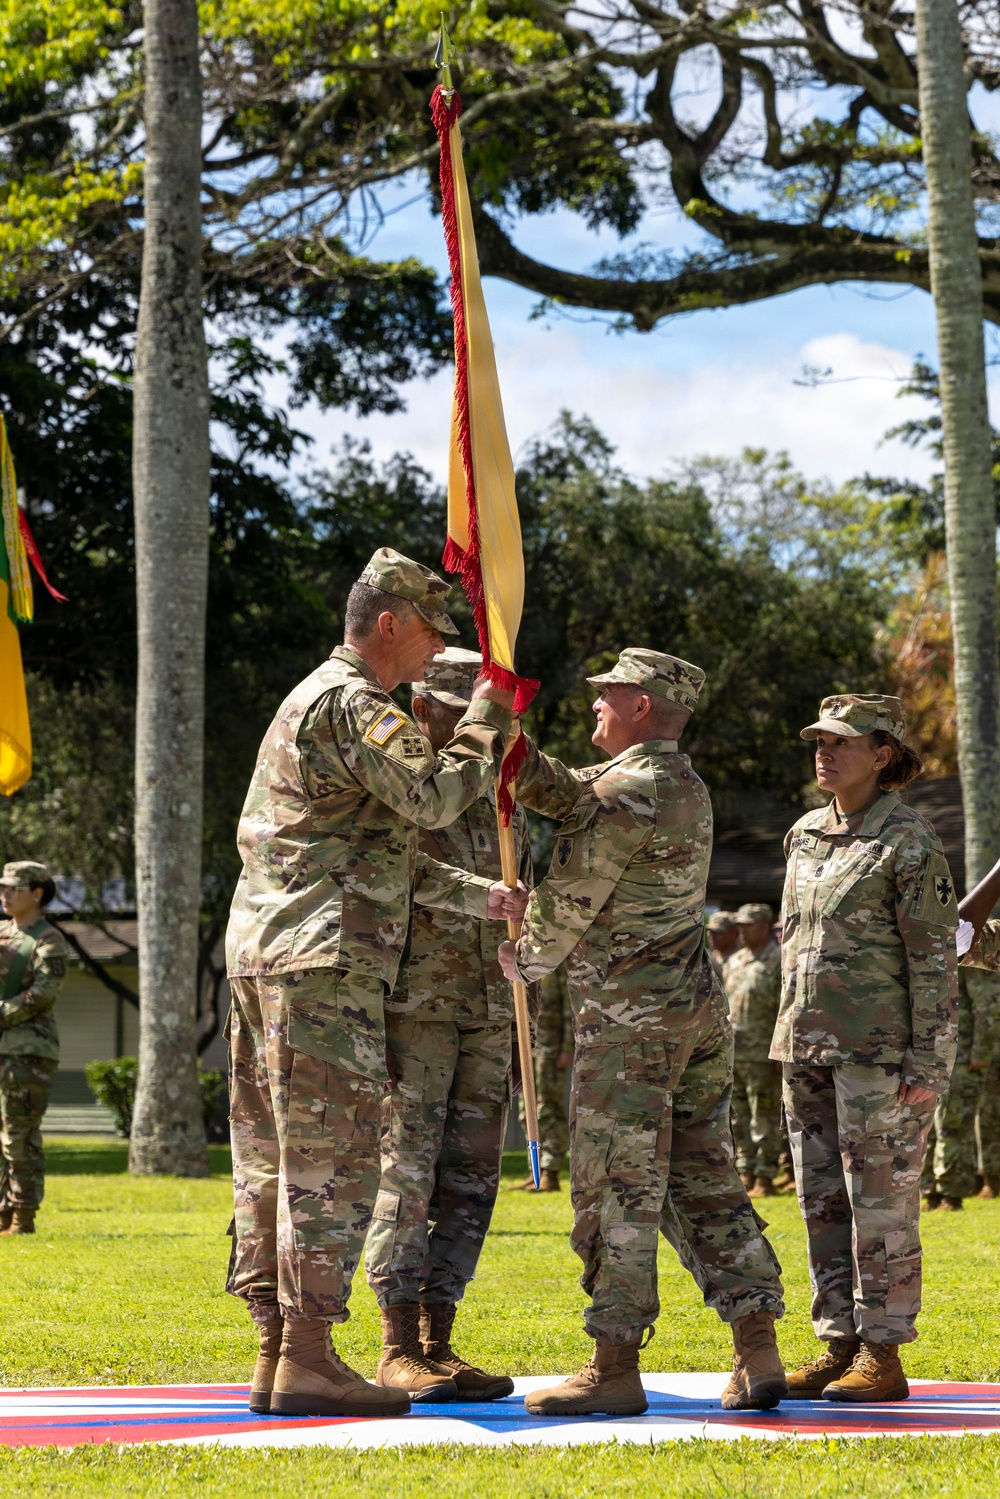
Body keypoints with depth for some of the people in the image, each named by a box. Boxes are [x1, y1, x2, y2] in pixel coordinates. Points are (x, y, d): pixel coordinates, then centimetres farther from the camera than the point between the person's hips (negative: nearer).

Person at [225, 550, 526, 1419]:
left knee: (274, 1163, 9)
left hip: (264, 954, 10)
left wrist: (475, 896, 17)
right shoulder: (352, 704, -8)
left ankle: (277, 1355, 11)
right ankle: (307, 1359, -12)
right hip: (322, 959, -10)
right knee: (334, 1162, -10)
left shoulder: (313, 701, 24)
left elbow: (385, 855, 24)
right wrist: (490, 715, -6)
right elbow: (436, 795, -19)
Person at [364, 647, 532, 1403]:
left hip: (489, 1018, 6)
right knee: (407, 1174, -7)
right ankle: (399, 1348, -4)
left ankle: (438, 1343, 6)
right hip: (413, 1008, -6)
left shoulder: (502, 804, 17)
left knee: (469, 1179, 3)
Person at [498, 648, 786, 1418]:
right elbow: (565, 793, 16)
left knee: (618, 1190, -5)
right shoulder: (685, 786, 15)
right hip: (699, 1008, 9)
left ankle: (615, 1367, -4)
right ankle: (758, 1356, 6)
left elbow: (571, 896, -8)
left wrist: (526, 959, 11)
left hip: (632, 1016, -9)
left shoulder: (628, 791, -14)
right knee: (705, 1182, 10)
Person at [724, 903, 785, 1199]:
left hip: (762, 1055, -7)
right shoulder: (734, 961, 15)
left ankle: (765, 1178, 1)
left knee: (765, 1119, -2)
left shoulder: (779, 961, -7)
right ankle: (746, 1172, 17)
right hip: (732, 1052, 7)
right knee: (739, 1118, 10)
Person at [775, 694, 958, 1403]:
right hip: (810, 1048, 7)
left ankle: (884, 1356, 0)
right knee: (823, 1201, 8)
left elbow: (936, 958, -11)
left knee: (881, 1202, -4)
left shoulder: (909, 843, -9)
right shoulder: (806, 834, 13)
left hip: (881, 1051, -7)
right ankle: (840, 1345, 15)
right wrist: (790, 1040, 17)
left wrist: (929, 1065, -15)